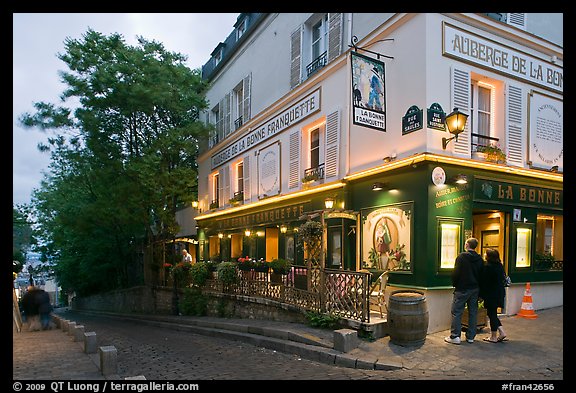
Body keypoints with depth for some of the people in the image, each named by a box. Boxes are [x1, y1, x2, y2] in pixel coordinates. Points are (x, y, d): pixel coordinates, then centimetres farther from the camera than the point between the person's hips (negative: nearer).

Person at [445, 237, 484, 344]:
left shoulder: (462, 256, -12)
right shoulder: (480, 259, 5)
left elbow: (456, 273, -13)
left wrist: (454, 284, 1)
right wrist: (477, 286, 15)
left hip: (462, 289, -6)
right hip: (475, 289, 6)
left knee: (457, 312, -1)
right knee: (473, 312, 11)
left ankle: (455, 336, -2)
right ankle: (470, 336, 16)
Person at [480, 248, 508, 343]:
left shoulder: (487, 267, -19)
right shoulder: (500, 266, 7)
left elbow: (484, 282, -17)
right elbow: (503, 278, 14)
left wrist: (482, 294, -7)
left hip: (491, 294, -8)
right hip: (500, 293, 8)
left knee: (491, 314, 2)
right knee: (493, 313, 19)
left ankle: (493, 337, 10)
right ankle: (501, 332, 16)